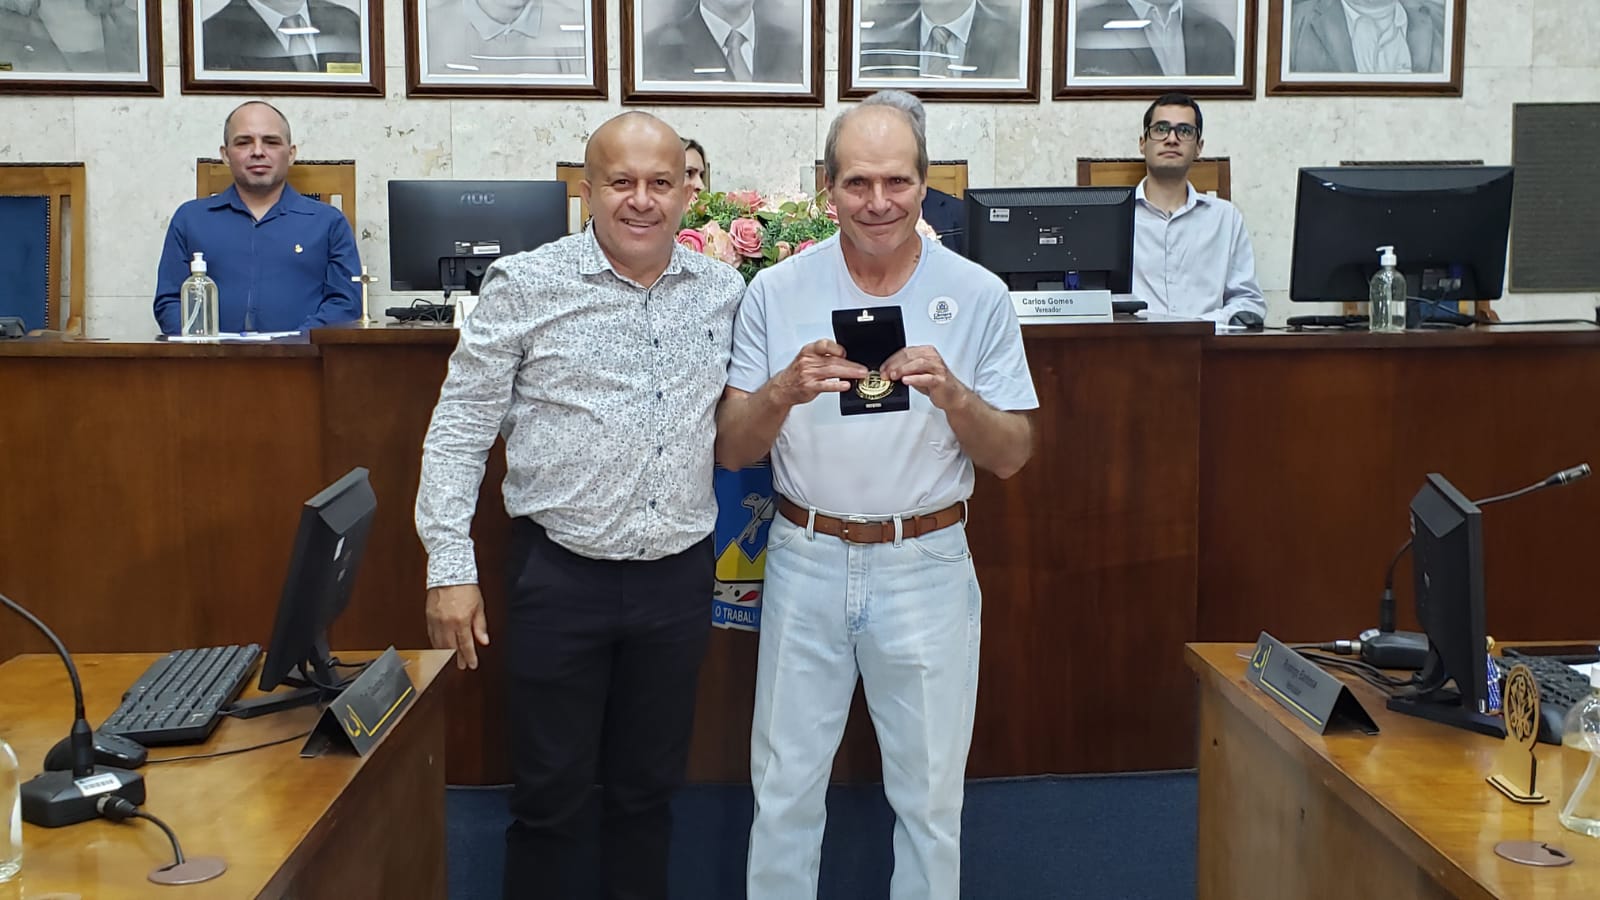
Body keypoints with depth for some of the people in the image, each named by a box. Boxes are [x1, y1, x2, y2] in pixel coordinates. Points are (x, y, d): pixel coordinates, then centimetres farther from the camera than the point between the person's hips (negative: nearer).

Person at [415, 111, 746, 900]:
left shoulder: (723, 291, 4)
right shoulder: (526, 285, -7)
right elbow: (460, 428, -5)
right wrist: (450, 568, -8)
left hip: (680, 577, 3)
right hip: (561, 576, -3)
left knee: (650, 789, 17)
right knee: (549, 795, 8)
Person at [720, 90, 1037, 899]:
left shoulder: (979, 297, -3)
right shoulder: (776, 292, -1)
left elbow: (1011, 457, -1)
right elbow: (731, 450, -2)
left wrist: (952, 394, -21)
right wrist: (785, 389, -21)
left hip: (926, 566, 0)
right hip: (806, 561, 1)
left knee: (930, 795, 11)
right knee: (784, 787, 11)